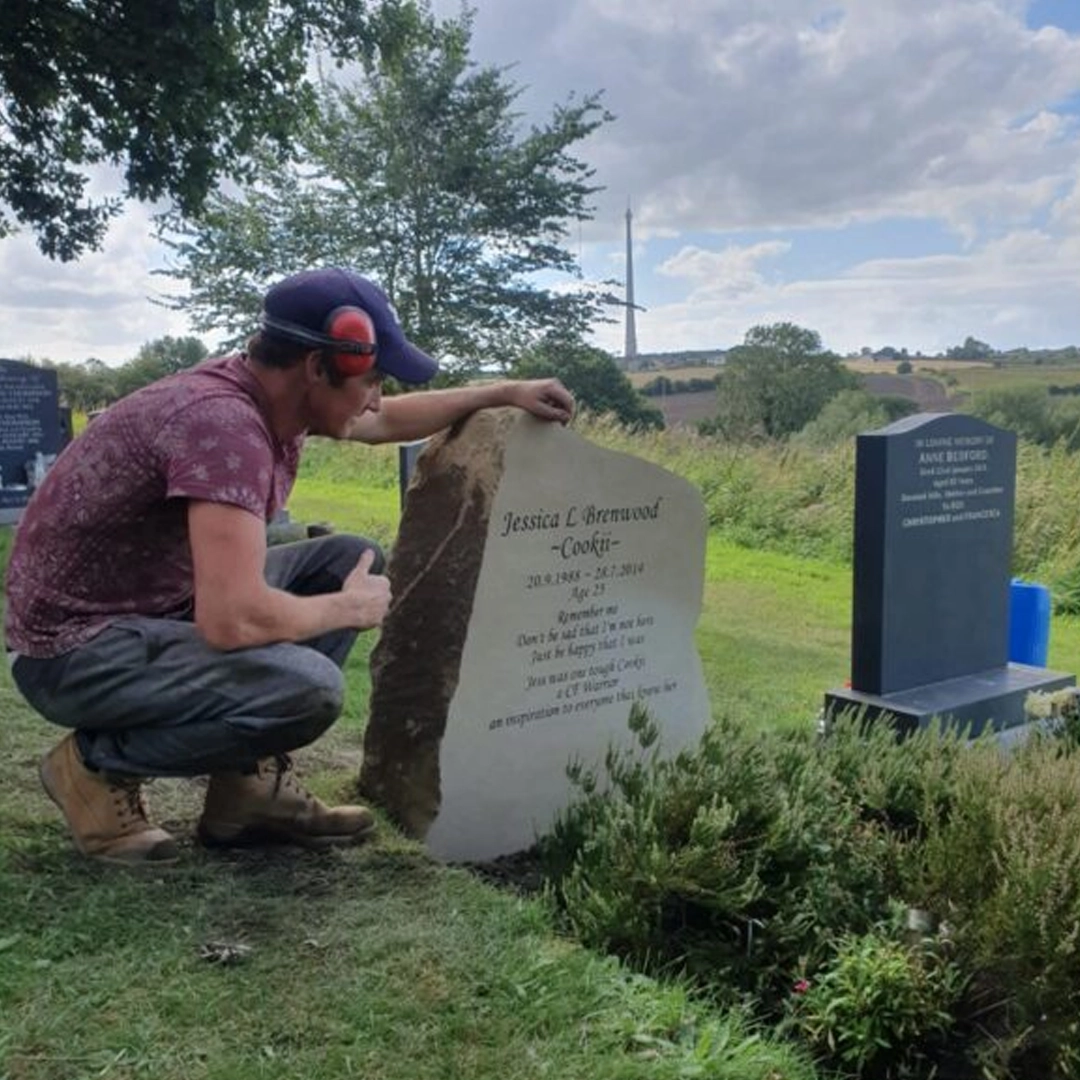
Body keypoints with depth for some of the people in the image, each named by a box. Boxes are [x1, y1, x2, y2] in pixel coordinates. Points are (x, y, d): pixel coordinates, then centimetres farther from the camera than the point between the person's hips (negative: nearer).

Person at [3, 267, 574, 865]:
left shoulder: (267, 389, 0)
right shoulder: (225, 422, -29)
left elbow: (386, 421, 20)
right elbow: (233, 620, -36)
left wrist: (503, 393, 20)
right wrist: (351, 608, -18)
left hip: (161, 607, 10)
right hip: (79, 648, -10)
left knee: (350, 560, 7)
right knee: (307, 688, -30)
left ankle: (250, 782, 7)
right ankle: (99, 763, -3)